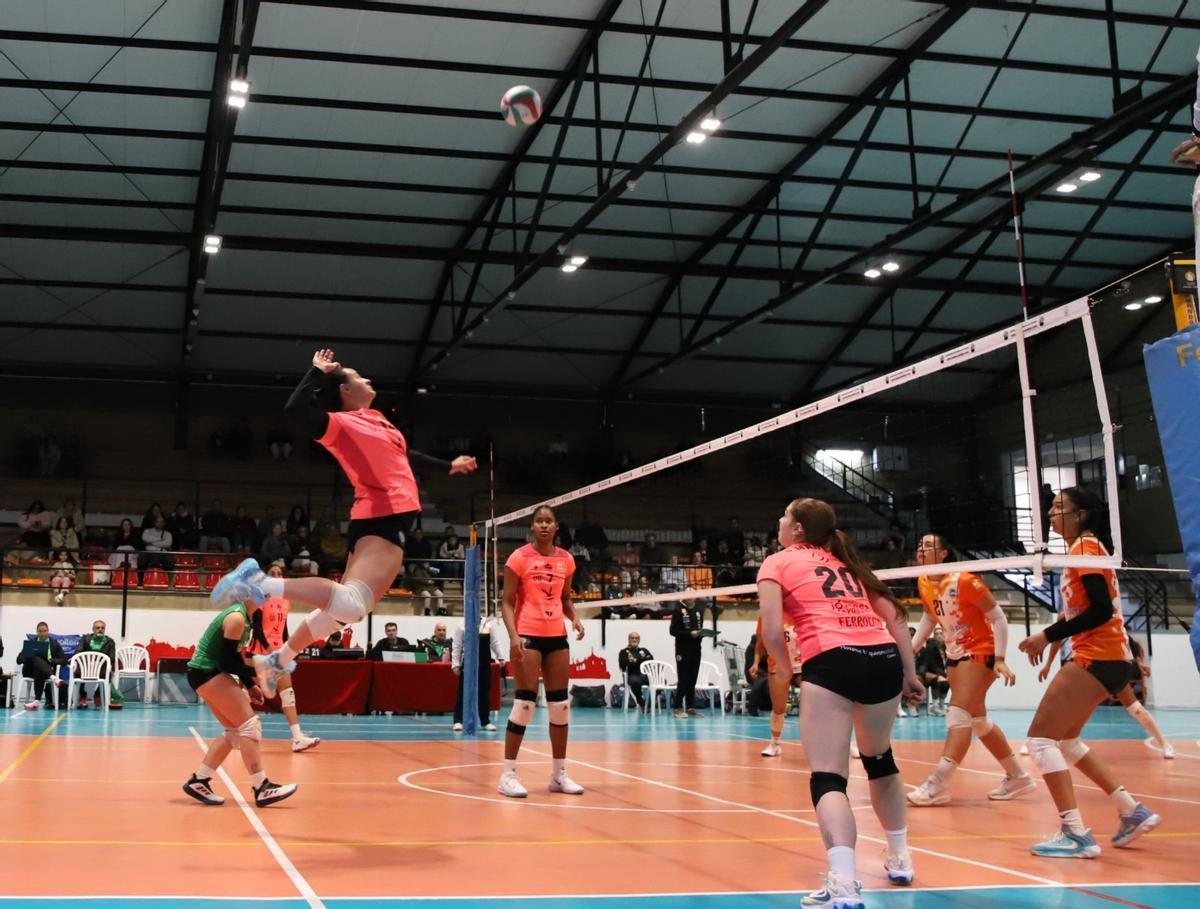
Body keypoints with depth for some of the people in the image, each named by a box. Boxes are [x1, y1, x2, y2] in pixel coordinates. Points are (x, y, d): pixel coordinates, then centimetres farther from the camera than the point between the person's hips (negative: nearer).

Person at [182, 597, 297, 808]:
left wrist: (249, 685, 9)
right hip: (207, 673, -10)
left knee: (235, 730, 12)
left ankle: (198, 781, 15)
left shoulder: (244, 615, 10)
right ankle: (262, 789, -10)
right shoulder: (237, 618, -20)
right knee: (249, 724, -11)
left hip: (209, 672, 10)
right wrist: (256, 672, -16)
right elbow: (226, 662, -21)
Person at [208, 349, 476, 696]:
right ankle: (260, 581, -27)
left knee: (346, 607, 16)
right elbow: (295, 410, -26)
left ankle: (277, 660, 25)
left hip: (390, 521, 10)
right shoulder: (341, 423, -7)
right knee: (350, 604, -29)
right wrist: (318, 371, -15)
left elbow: (404, 456, 38)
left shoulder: (374, 419, 20)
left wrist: (448, 465, 45)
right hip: (381, 519, -10)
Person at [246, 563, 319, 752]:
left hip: (278, 651, 6)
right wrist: (268, 647, -23)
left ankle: (297, 738, -6)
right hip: (259, 650, -6)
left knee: (288, 692, -2)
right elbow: (256, 626, -15)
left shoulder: (285, 601, 10)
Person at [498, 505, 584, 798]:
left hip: (557, 636, 5)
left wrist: (575, 618, -1)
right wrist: (513, 635, -19)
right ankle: (508, 774, -1)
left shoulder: (566, 560, 8)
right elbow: (508, 602, -6)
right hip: (528, 635, -5)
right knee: (525, 702, -9)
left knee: (560, 703, 6)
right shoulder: (520, 557, -6)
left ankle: (559, 773, 16)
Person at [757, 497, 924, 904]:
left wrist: (788, 671, 16)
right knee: (879, 758, 28)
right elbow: (894, 616, 19)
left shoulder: (777, 562, 11)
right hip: (884, 658, 6)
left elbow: (772, 632, -2)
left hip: (832, 662, -6)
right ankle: (900, 859, 39)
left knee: (827, 777, -7)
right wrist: (910, 673, 21)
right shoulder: (845, 562, 27)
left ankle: (844, 885, -24)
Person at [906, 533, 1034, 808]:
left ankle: (938, 784, -24)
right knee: (977, 720, 14)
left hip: (980, 651, -9)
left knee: (958, 713, -19)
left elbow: (998, 617, -17)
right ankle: (1017, 777, 26)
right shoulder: (923, 584, 0)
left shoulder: (964, 581, -21)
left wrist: (1000, 659, -22)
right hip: (955, 654, 9)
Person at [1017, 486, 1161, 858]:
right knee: (1062, 739, 19)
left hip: (1098, 657, -10)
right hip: (1100, 656, 10)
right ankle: (1131, 810, 20)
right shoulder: (1083, 547, 17)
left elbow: (1101, 610, -21)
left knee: (1040, 737, -11)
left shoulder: (1085, 546, -11)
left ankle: (1076, 834, -13)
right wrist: (1048, 636, 9)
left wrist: (1048, 636, -17)